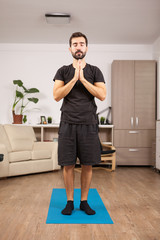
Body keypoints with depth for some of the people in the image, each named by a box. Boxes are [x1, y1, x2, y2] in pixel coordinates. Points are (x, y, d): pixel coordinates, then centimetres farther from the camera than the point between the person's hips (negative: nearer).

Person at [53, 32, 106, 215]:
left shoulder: (94, 71, 8)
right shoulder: (63, 71, 9)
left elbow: (102, 95, -6)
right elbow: (56, 95, -5)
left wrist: (83, 78, -11)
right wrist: (74, 78, -13)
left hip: (88, 124, 0)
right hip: (68, 124, 0)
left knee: (87, 165, 5)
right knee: (68, 165, 3)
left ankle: (84, 201, 22)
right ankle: (70, 201, 20)